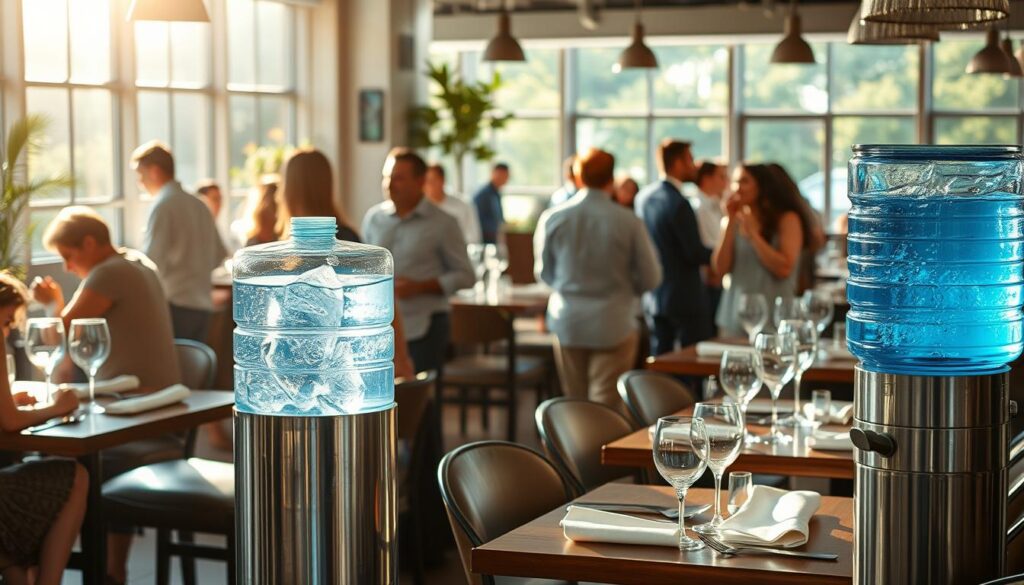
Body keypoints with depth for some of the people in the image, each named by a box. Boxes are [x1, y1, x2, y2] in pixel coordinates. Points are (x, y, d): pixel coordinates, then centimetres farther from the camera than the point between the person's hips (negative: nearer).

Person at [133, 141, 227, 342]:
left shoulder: (164, 205, -9)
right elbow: (219, 255, 19)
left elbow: (152, 261, -13)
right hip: (202, 304, 8)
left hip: (175, 304, -7)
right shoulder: (198, 205, 14)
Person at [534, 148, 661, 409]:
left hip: (567, 322, 3)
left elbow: (544, 273, 8)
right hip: (613, 325, -3)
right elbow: (650, 278, -4)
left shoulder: (552, 218, -4)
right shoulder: (628, 222, -11)